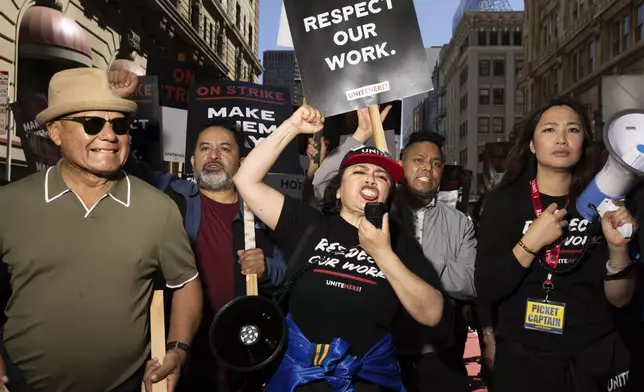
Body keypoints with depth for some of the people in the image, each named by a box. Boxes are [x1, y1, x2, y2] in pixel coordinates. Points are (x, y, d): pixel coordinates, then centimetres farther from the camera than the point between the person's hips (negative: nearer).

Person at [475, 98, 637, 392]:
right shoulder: (505, 201, -8)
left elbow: (619, 299, 0)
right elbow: (486, 291, -13)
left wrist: (618, 247, -17)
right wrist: (530, 243, -23)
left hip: (595, 358, 2)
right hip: (523, 357, -2)